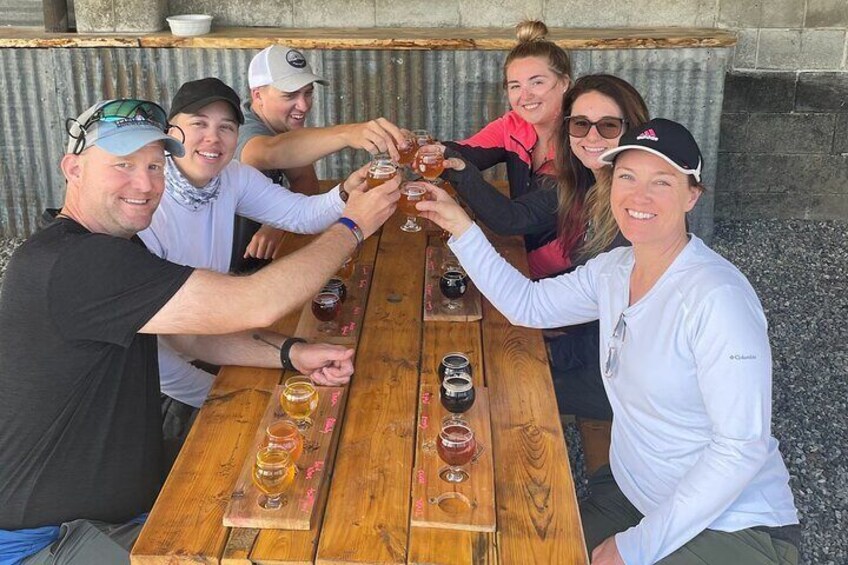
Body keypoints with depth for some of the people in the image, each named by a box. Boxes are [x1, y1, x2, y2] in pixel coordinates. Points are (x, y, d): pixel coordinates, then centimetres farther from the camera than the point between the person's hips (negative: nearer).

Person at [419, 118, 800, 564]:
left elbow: (742, 447, -24)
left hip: (732, 526, -6)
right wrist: (461, 228, 1)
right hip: (630, 494, 6)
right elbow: (527, 303, 11)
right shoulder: (613, 270, -1)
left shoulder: (717, 296, -24)